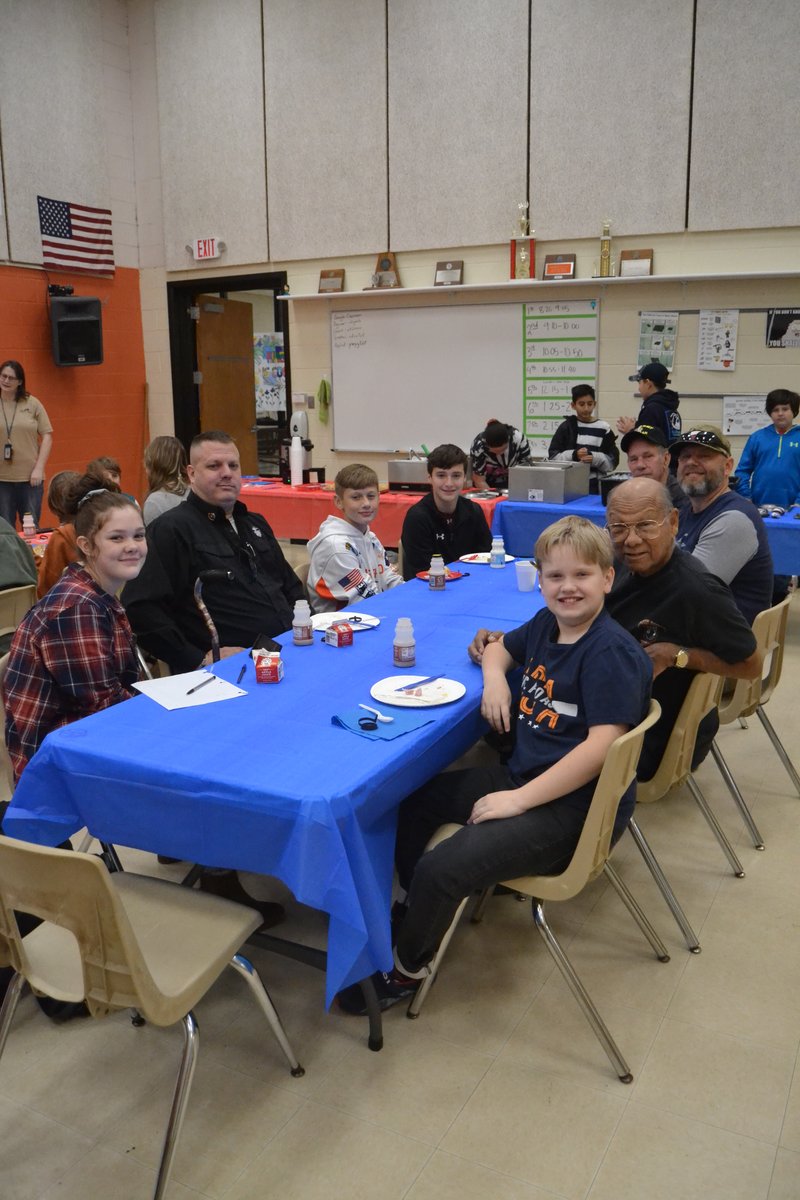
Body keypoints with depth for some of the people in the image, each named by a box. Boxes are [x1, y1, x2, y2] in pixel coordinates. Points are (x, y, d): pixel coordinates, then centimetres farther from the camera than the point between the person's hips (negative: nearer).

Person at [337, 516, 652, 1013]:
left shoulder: (612, 651, -19)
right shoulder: (545, 625, 6)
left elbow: (601, 746, -26)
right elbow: (498, 649, 26)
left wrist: (519, 799, -23)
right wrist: (495, 678, 1)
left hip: (576, 806, -9)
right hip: (523, 776, 9)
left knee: (441, 869, -21)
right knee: (415, 797, 15)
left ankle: (408, 968, 9)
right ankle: (417, 909, 32)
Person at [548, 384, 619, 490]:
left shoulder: (603, 428, 5)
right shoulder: (566, 427, 5)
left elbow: (612, 461, 3)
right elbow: (553, 456, 1)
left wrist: (594, 458, -16)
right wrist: (574, 455, -15)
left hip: (595, 486, 0)